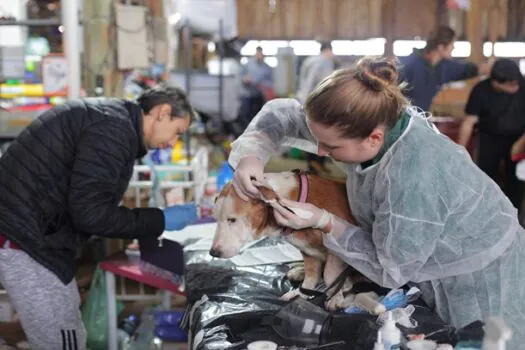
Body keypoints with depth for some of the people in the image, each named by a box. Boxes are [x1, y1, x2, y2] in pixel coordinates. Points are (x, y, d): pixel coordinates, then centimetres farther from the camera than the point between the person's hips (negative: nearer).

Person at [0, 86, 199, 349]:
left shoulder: (110, 117, 16)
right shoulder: (115, 126, -16)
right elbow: (90, 211, -22)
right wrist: (161, 220, -12)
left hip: (33, 231, 11)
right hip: (25, 237, -11)